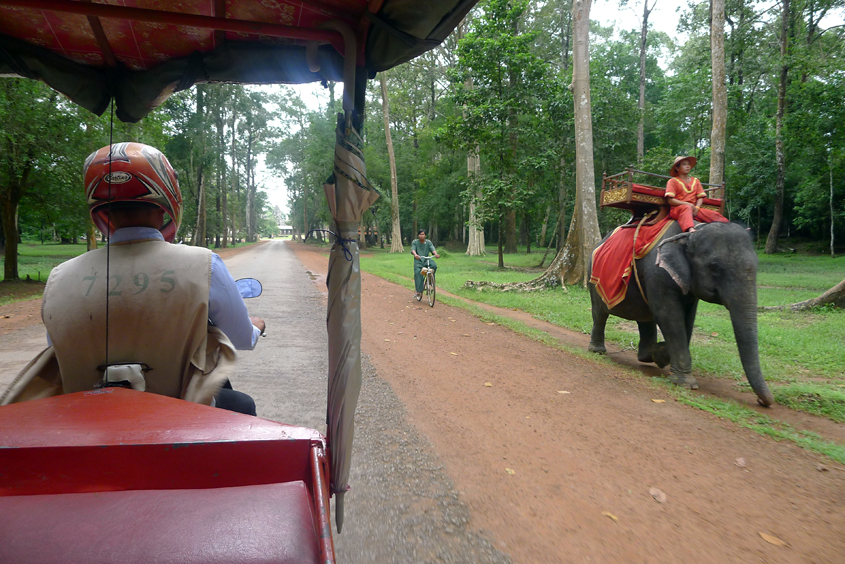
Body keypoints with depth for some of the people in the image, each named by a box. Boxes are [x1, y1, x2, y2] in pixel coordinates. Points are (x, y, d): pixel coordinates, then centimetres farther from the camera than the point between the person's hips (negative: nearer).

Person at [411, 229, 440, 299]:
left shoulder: (428, 242, 7)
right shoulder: (415, 242, 4)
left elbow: (432, 249, -9)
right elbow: (413, 249, -13)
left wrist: (436, 254, -32)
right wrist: (415, 254, -37)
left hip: (426, 260, 2)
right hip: (418, 261, -1)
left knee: (434, 265, -28)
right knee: (418, 273, -25)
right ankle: (419, 291, -21)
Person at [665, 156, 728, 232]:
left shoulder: (696, 181, 21)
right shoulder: (673, 181, 5)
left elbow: (701, 197, 14)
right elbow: (670, 200, -7)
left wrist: (697, 207, -8)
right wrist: (688, 204, -15)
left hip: (693, 209, 6)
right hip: (677, 209, -6)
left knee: (715, 215, -13)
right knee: (687, 208, -39)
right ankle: (690, 228, -61)